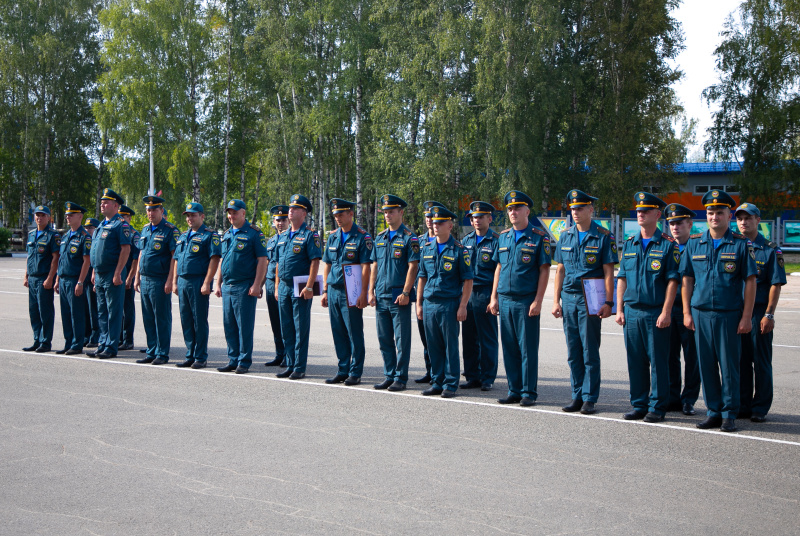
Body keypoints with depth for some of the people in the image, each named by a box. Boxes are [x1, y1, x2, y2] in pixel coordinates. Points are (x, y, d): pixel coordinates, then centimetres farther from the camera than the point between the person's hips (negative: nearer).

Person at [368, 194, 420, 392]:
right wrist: (371, 291, 9)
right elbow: (375, 265, 17)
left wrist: (405, 292, -16)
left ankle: (401, 378, 5)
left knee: (401, 339, -1)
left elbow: (413, 267, -10)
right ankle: (389, 376, 18)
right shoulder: (380, 238, 14)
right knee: (384, 339, 10)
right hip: (381, 296, 6)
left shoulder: (409, 238, -5)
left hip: (399, 296, -6)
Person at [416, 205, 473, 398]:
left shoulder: (458, 250, -4)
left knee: (451, 346, 1)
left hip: (449, 304, -5)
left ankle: (451, 384, 8)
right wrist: (419, 303, 11)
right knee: (433, 346, 9)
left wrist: (462, 306, -11)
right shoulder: (427, 248, 11)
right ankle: (436, 382, 18)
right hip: (429, 304, 5)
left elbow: (467, 280, -5)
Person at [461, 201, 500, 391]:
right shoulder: (466, 240, 14)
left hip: (485, 293, -5)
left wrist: (494, 297, -13)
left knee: (487, 339, 0)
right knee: (469, 338, 8)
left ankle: (487, 378, 7)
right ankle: (472, 377, 16)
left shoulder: (495, 241, -3)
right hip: (466, 293, 5)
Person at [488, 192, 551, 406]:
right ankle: (514, 391, 16)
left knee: (528, 348, 0)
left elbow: (544, 270, -6)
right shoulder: (503, 236, 13)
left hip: (527, 301, -5)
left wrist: (537, 300, -13)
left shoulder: (538, 237, -4)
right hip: (505, 300, 5)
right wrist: (494, 297, 10)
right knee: (509, 348, 8)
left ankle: (529, 392, 7)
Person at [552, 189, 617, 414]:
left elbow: (608, 272, -6)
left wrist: (608, 302, -13)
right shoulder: (566, 236, 11)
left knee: (590, 351, -2)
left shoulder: (603, 236, -3)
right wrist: (556, 301, 8)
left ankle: (590, 398, 5)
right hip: (568, 298, 5)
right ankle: (577, 396, 16)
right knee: (573, 352, 8)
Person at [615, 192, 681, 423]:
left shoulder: (668, 245, -3)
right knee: (635, 361, 8)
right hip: (631, 311, 5)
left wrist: (666, 312, -13)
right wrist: (619, 309, 6)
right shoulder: (629, 244, 12)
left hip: (656, 312, -5)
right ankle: (639, 405, 17)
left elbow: (672, 280, -6)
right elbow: (622, 278, 13)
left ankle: (657, 407, 9)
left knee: (658, 361, 0)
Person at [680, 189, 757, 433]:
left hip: (729, 314, -3)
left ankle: (729, 414, 11)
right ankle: (714, 411, 17)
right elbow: (687, 280, 10)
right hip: (701, 314, 3)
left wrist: (746, 317, -7)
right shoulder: (694, 243, 8)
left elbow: (750, 281, -2)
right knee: (706, 365, 7)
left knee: (729, 365, 1)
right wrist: (687, 312, 4)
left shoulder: (741, 244, -1)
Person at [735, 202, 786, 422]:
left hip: (759, 312, -4)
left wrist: (769, 315, -12)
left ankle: (760, 408, 8)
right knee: (741, 361, 8)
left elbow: (776, 284, -5)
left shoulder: (770, 249, -2)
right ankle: (743, 405, 16)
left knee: (761, 362, 1)